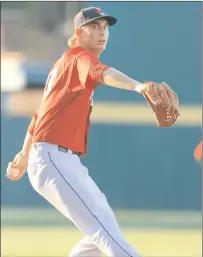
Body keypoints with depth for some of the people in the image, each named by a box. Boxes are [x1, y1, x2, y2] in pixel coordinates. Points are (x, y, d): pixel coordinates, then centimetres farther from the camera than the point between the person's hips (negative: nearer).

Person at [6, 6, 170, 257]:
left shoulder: (64, 63, 22)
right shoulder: (80, 58, -6)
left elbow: (39, 114, 32)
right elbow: (102, 74, -32)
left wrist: (25, 156, 43)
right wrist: (136, 86, -52)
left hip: (68, 162, 10)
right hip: (53, 158, -10)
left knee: (105, 229, 16)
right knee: (105, 230, -25)